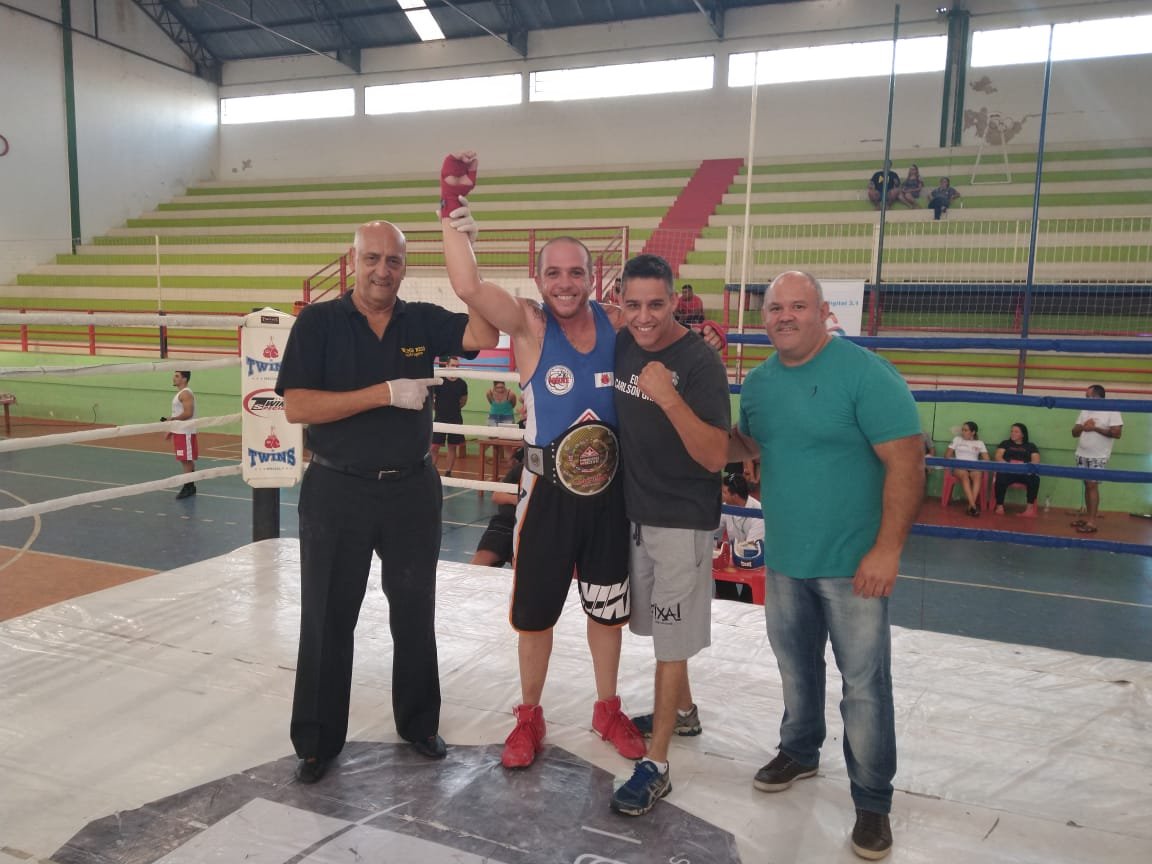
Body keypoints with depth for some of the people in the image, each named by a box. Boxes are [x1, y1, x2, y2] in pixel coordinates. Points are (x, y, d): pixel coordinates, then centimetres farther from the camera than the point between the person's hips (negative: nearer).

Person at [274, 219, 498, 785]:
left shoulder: (422, 321, 1)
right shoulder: (319, 322, -6)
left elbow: (484, 335, -15)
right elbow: (295, 407, -15)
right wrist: (385, 393, -21)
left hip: (412, 489, 3)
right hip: (338, 491, -2)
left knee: (415, 614, 15)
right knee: (327, 620, 9)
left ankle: (419, 723, 34)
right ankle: (317, 741, 25)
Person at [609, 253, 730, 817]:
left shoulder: (700, 361, -19)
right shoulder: (621, 345, 0)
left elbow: (716, 457, -25)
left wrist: (668, 396, -36)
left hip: (683, 520, -7)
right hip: (635, 511, 7)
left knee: (672, 640, 1)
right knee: (659, 627, 22)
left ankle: (656, 765, 11)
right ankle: (682, 709, 45)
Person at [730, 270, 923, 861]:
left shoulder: (864, 373, -15)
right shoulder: (758, 382, 5)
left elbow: (905, 461, -18)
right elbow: (745, 444, 20)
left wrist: (887, 550, -21)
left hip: (853, 564, -6)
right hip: (783, 558, 6)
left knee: (864, 685, 3)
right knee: (796, 667, 21)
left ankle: (872, 801, 20)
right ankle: (799, 752, 43)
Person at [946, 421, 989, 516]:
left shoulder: (979, 443, 18)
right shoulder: (957, 439, 18)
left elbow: (986, 459, 10)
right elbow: (947, 455, 13)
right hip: (959, 466, -1)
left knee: (978, 474, -37)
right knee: (964, 474, -38)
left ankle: (971, 506, -45)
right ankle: (973, 505, -46)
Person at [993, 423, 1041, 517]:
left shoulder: (1031, 446, 22)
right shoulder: (1005, 443, 23)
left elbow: (1036, 461, 7)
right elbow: (997, 457, 9)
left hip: (1025, 472, 1)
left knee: (1035, 479, -34)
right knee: (1001, 478, -37)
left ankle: (1030, 507, -32)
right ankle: (999, 506, -29)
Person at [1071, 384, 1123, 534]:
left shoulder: (1112, 411, -7)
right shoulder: (1085, 411, 12)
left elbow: (1117, 433, -15)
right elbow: (1074, 432, 12)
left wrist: (1095, 428, -17)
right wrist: (1083, 427, -9)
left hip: (1099, 457, -6)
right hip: (1082, 455, 6)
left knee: (1092, 485, -10)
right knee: (1087, 485, 9)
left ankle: (1092, 522, -9)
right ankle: (1087, 516, 15)